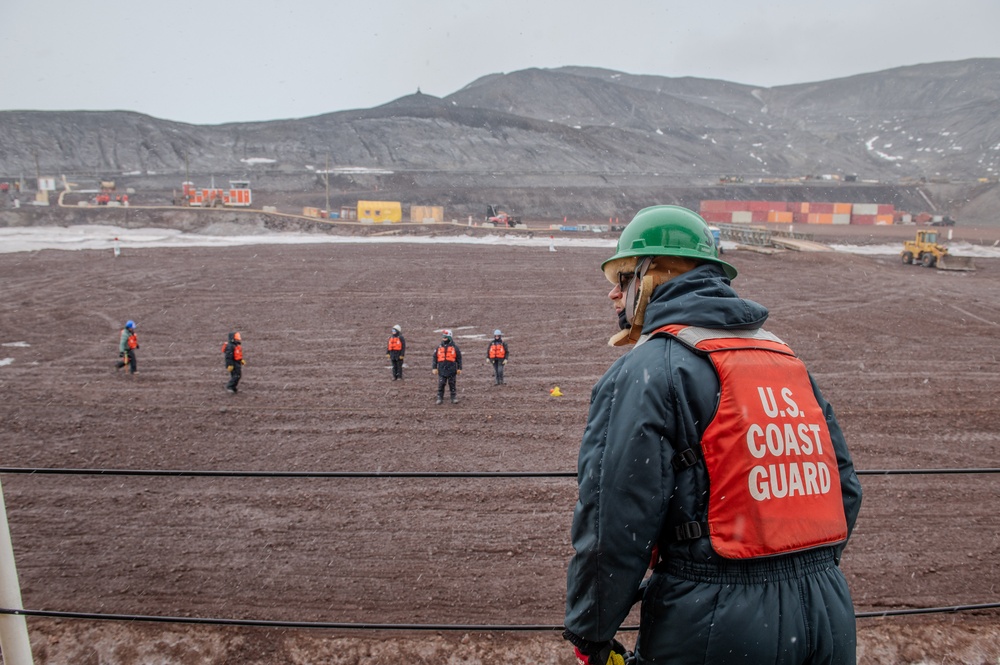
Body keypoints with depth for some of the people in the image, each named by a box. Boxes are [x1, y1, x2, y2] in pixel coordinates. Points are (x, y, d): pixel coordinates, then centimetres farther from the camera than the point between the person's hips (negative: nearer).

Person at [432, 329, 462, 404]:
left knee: (452, 384, 6)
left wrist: (459, 368, 1)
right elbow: (435, 358, 9)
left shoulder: (454, 347, 1)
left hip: (452, 370, -2)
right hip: (441, 370, 2)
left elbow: (459, 358, 4)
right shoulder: (439, 347, 6)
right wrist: (435, 368, 4)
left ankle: (454, 398, 13)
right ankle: (440, 398, 10)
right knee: (441, 385, 2)